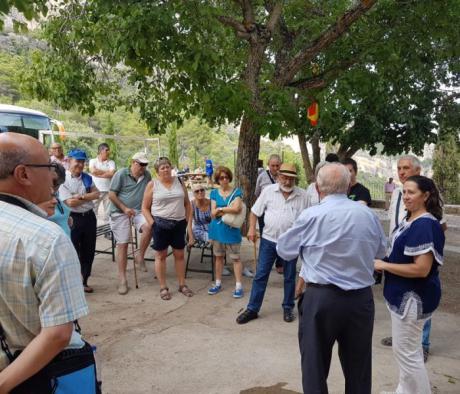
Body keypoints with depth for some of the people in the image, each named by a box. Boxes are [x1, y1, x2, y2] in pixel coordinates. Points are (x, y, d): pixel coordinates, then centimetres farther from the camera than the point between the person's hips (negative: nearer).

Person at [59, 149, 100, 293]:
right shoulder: (63, 179, -11)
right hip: (73, 218, -6)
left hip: (89, 216, 6)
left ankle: (84, 281, 27)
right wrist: (89, 197, -9)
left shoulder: (87, 178, 7)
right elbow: (70, 202, -19)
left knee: (89, 250, 12)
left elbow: (97, 194, -3)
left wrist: (81, 196, -17)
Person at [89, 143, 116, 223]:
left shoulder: (111, 162, 7)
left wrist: (98, 173, -8)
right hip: (95, 190, -1)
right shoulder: (93, 161, 5)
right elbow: (93, 171, -14)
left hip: (108, 190, 1)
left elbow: (112, 174, -9)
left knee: (108, 212, 7)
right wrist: (107, 172, -6)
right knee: (93, 210, 2)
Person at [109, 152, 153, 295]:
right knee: (122, 244, -1)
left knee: (149, 227, -28)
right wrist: (125, 208, -13)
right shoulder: (121, 174, -5)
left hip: (138, 211, 3)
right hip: (120, 213, -3)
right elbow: (111, 195, -6)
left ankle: (140, 256, -3)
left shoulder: (147, 175, 5)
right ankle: (122, 279, 9)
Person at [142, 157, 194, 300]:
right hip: (161, 224, -3)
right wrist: (152, 224, -11)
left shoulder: (179, 182, 7)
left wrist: (189, 222, 4)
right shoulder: (152, 184, -2)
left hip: (179, 223, 3)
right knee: (161, 255, 6)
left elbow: (187, 203, 12)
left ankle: (182, 285, 23)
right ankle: (163, 287, 17)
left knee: (179, 255, 11)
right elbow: (145, 208, 0)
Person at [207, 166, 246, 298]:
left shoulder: (236, 191, -4)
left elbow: (236, 209, -20)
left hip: (232, 229, -3)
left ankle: (239, 286, 9)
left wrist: (220, 209, -10)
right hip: (217, 229, 3)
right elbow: (213, 214, -3)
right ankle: (218, 283, 26)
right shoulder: (214, 193, 4)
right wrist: (229, 209, -13)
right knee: (218, 257, 14)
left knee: (235, 258, 2)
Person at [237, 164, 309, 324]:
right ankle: (252, 309, 14)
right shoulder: (268, 190, -3)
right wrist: (252, 228, -8)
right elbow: (255, 211, 3)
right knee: (260, 275, 4)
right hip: (269, 240, 0)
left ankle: (288, 308, 30)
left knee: (289, 277, 12)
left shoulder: (302, 195, -3)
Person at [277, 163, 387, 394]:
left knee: (315, 367, 13)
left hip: (321, 297, -3)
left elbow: (284, 251, -1)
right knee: (358, 368, 19)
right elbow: (381, 251, 15)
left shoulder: (310, 216, -13)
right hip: (362, 297, 4)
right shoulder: (368, 215, -1)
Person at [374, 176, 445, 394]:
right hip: (404, 294, 10)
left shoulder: (425, 225, -23)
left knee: (406, 351, 4)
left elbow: (421, 269, -28)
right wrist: (383, 261, 2)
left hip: (413, 297, -10)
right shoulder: (410, 220, 6)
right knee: (408, 349, 23)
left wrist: (384, 265, -20)